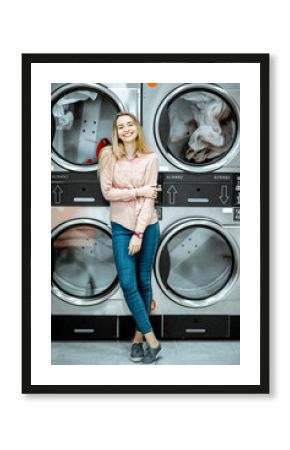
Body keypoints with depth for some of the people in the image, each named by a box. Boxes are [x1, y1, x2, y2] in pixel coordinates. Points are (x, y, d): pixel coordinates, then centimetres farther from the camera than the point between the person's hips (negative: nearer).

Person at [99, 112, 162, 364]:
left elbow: (150, 198, -9)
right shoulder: (109, 156, -2)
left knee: (144, 281, 8)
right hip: (121, 227, 0)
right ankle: (152, 340, 4)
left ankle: (139, 335, 22)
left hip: (147, 226, 0)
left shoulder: (150, 158, -4)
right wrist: (138, 191, -14)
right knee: (128, 284, -6)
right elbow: (107, 192, -7)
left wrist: (139, 233, -14)